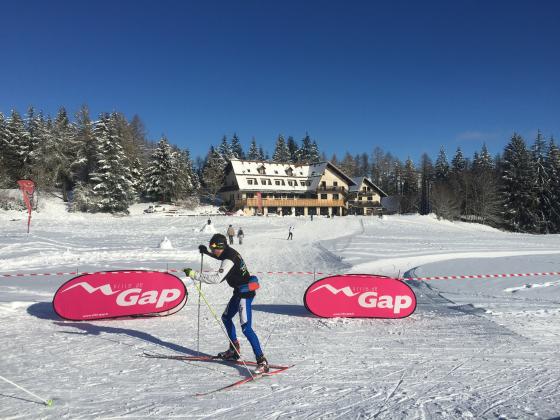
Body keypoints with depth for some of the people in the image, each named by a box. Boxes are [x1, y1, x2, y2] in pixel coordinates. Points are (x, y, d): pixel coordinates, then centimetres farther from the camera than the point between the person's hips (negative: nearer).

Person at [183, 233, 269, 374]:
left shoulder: (229, 259, -23)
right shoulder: (228, 252, 6)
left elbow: (217, 278, -32)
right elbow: (221, 257, 33)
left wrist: (194, 274, -29)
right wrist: (206, 252, 22)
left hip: (245, 292, -11)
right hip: (239, 291, 11)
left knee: (246, 328, -14)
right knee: (226, 317, 23)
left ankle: (262, 362, -12)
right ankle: (234, 350, 36)